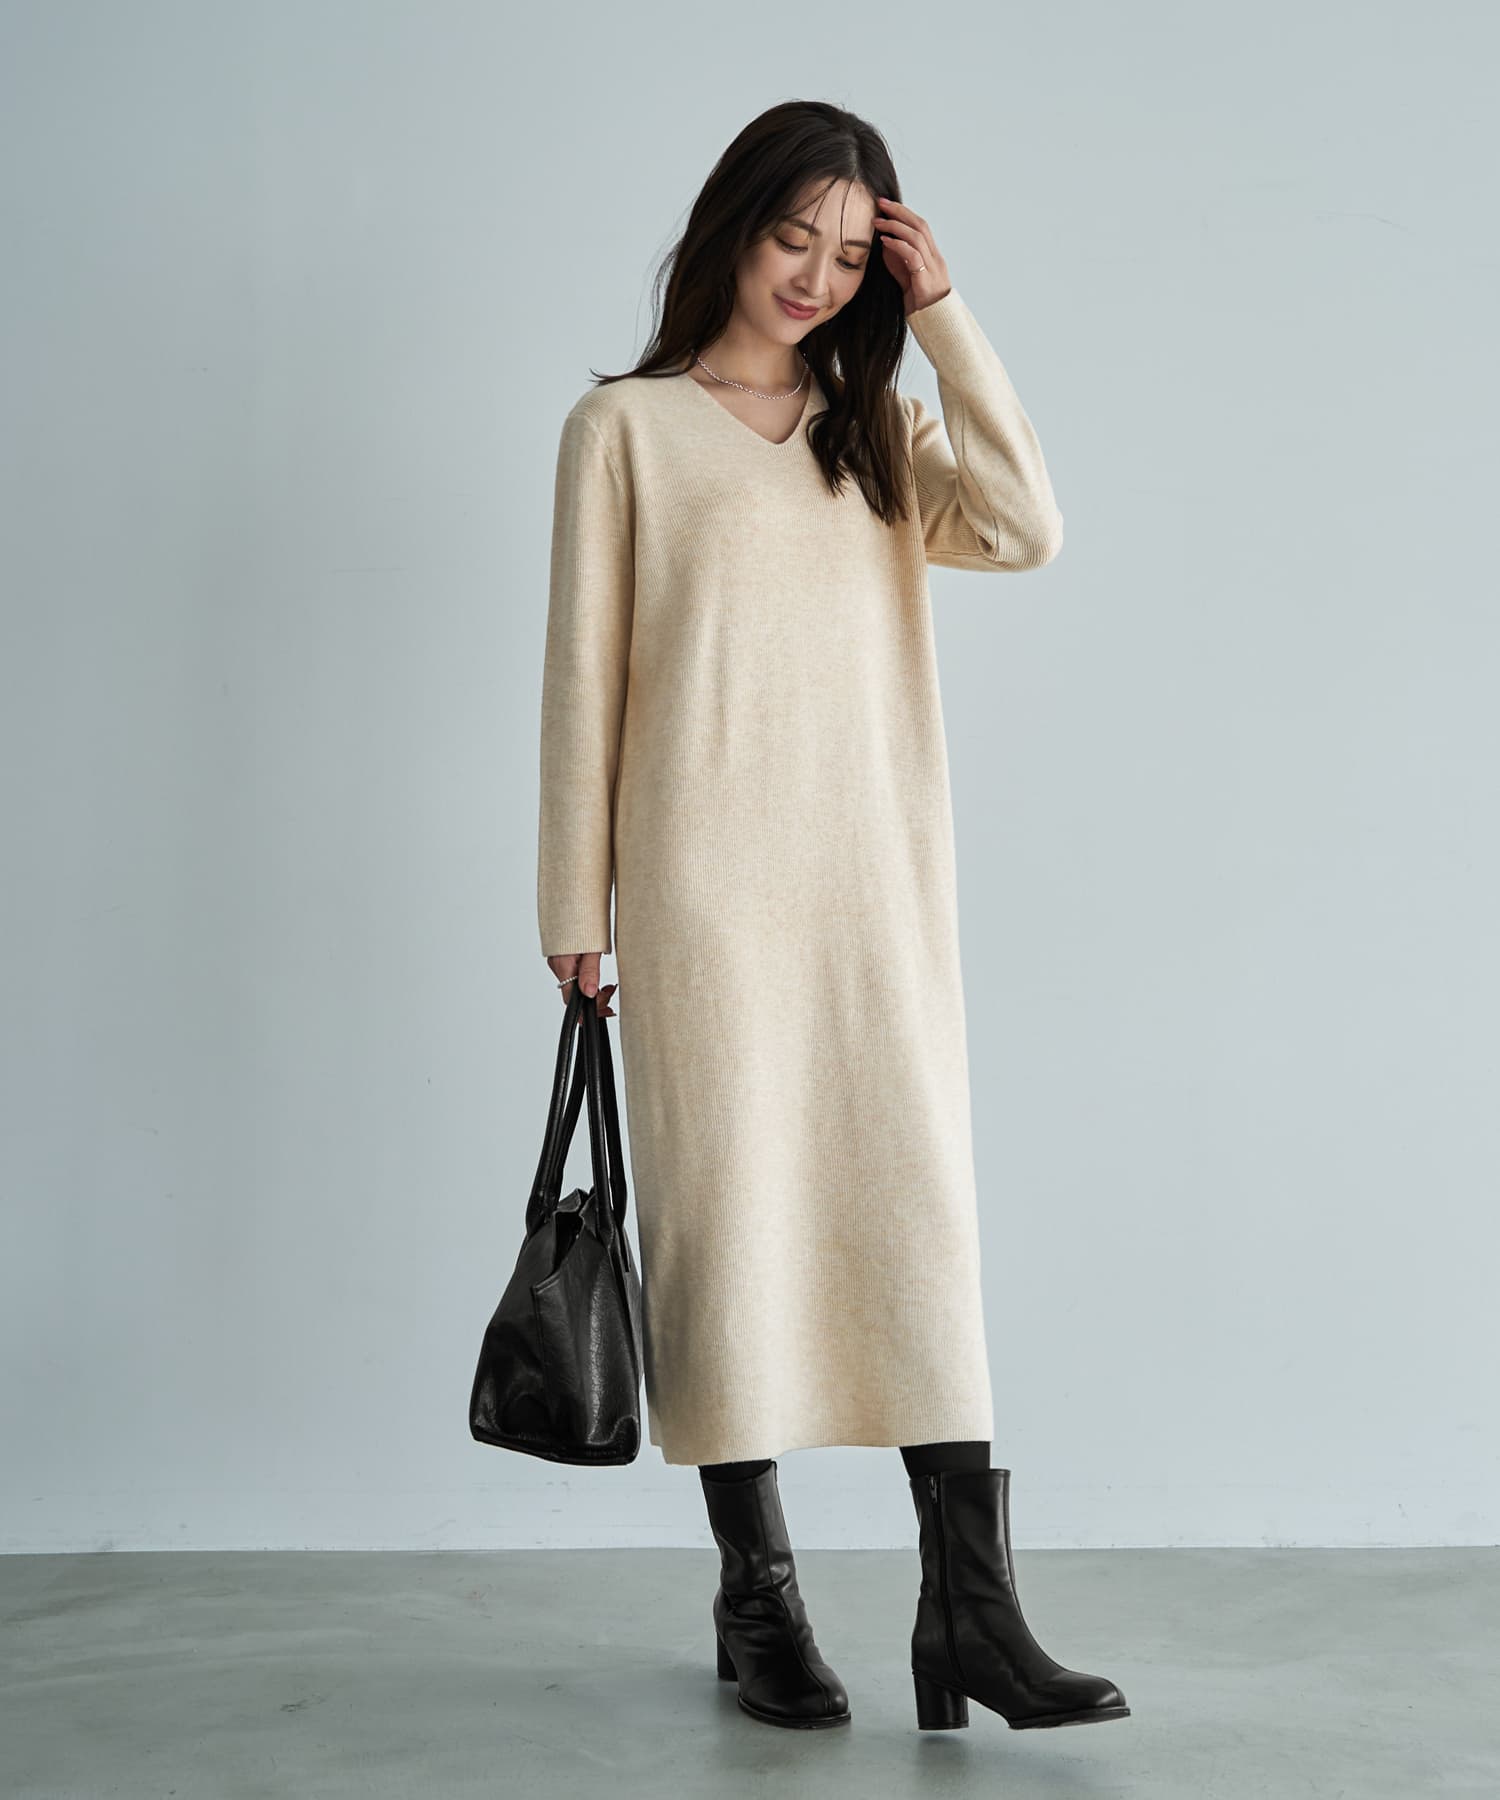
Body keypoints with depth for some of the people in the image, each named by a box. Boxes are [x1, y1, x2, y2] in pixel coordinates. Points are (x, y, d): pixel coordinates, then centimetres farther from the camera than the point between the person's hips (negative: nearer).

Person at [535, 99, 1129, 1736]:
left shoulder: (879, 430, 19)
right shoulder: (628, 426, 8)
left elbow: (1026, 528, 0)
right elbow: (584, 670, 5)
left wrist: (941, 316, 2)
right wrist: (575, 907, 1)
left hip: (876, 880, 3)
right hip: (708, 880, -3)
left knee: (921, 1214, -3)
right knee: (728, 1213, 0)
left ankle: (971, 1611, -1)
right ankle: (756, 1597, 12)